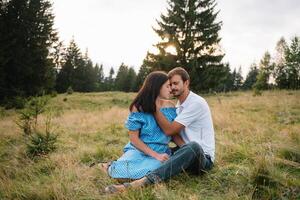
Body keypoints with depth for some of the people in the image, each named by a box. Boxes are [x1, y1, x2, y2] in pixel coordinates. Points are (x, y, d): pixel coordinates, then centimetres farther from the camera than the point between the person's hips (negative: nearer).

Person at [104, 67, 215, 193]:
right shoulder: (179, 105, 13)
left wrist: (156, 106, -16)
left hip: (203, 158, -9)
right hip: (187, 153, 9)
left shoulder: (196, 102, -16)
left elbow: (169, 130, -20)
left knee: (193, 146, -41)